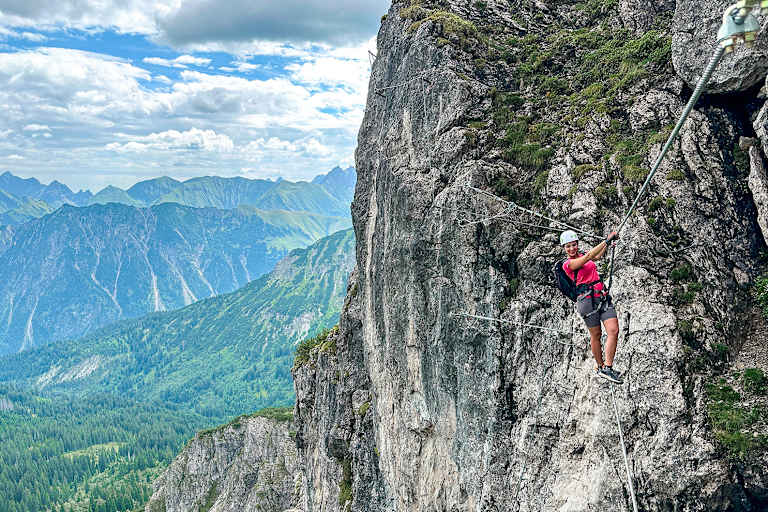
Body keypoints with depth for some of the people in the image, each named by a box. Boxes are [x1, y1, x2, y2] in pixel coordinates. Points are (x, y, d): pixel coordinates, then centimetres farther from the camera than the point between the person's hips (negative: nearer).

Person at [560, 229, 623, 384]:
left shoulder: (581, 256, 16)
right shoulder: (568, 264, -6)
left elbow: (597, 256, 39)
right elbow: (589, 256, -18)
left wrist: (608, 244, 36)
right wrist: (607, 240, -16)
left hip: (603, 297, 6)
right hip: (588, 299, -6)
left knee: (614, 331, -7)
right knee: (596, 335, 3)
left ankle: (607, 368, -5)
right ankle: (600, 367, 20)